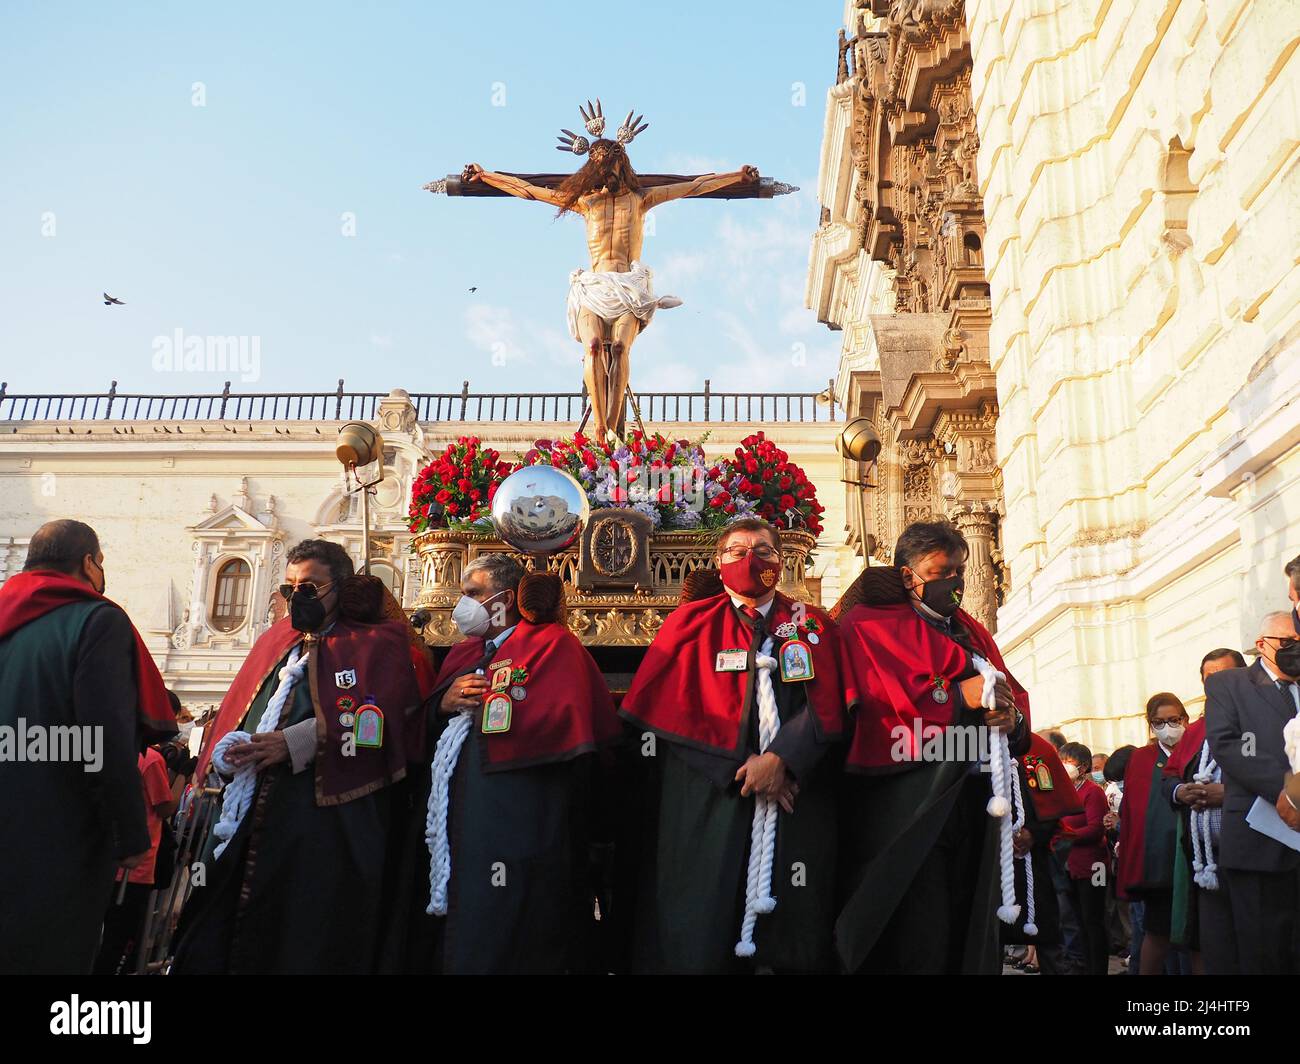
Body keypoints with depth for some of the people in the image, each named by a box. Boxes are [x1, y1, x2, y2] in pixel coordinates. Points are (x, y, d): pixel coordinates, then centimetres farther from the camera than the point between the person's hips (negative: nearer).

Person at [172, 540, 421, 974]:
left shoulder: (377, 645, 3)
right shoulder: (274, 640, 20)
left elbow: (380, 723, -11)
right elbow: (232, 713, 18)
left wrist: (296, 742, -16)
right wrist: (225, 753, -4)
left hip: (326, 818, -5)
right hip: (246, 815, 6)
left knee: (308, 945, -1)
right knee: (215, 944, 8)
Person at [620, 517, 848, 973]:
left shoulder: (811, 625, 10)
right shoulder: (690, 622, 6)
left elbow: (826, 705, 0)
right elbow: (675, 709, -2)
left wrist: (780, 758, -15)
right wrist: (741, 763, -11)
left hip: (797, 787, 1)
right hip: (712, 791, -1)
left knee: (797, 931, 4)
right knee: (707, 920, -1)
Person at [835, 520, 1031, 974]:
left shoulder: (971, 630, 20)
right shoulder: (872, 624, -2)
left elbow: (1012, 692, 12)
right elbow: (881, 700, -16)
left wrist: (1013, 716, -11)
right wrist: (960, 696, -17)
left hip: (972, 796, 7)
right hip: (907, 801, -7)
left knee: (971, 935, 11)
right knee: (915, 942, -6)